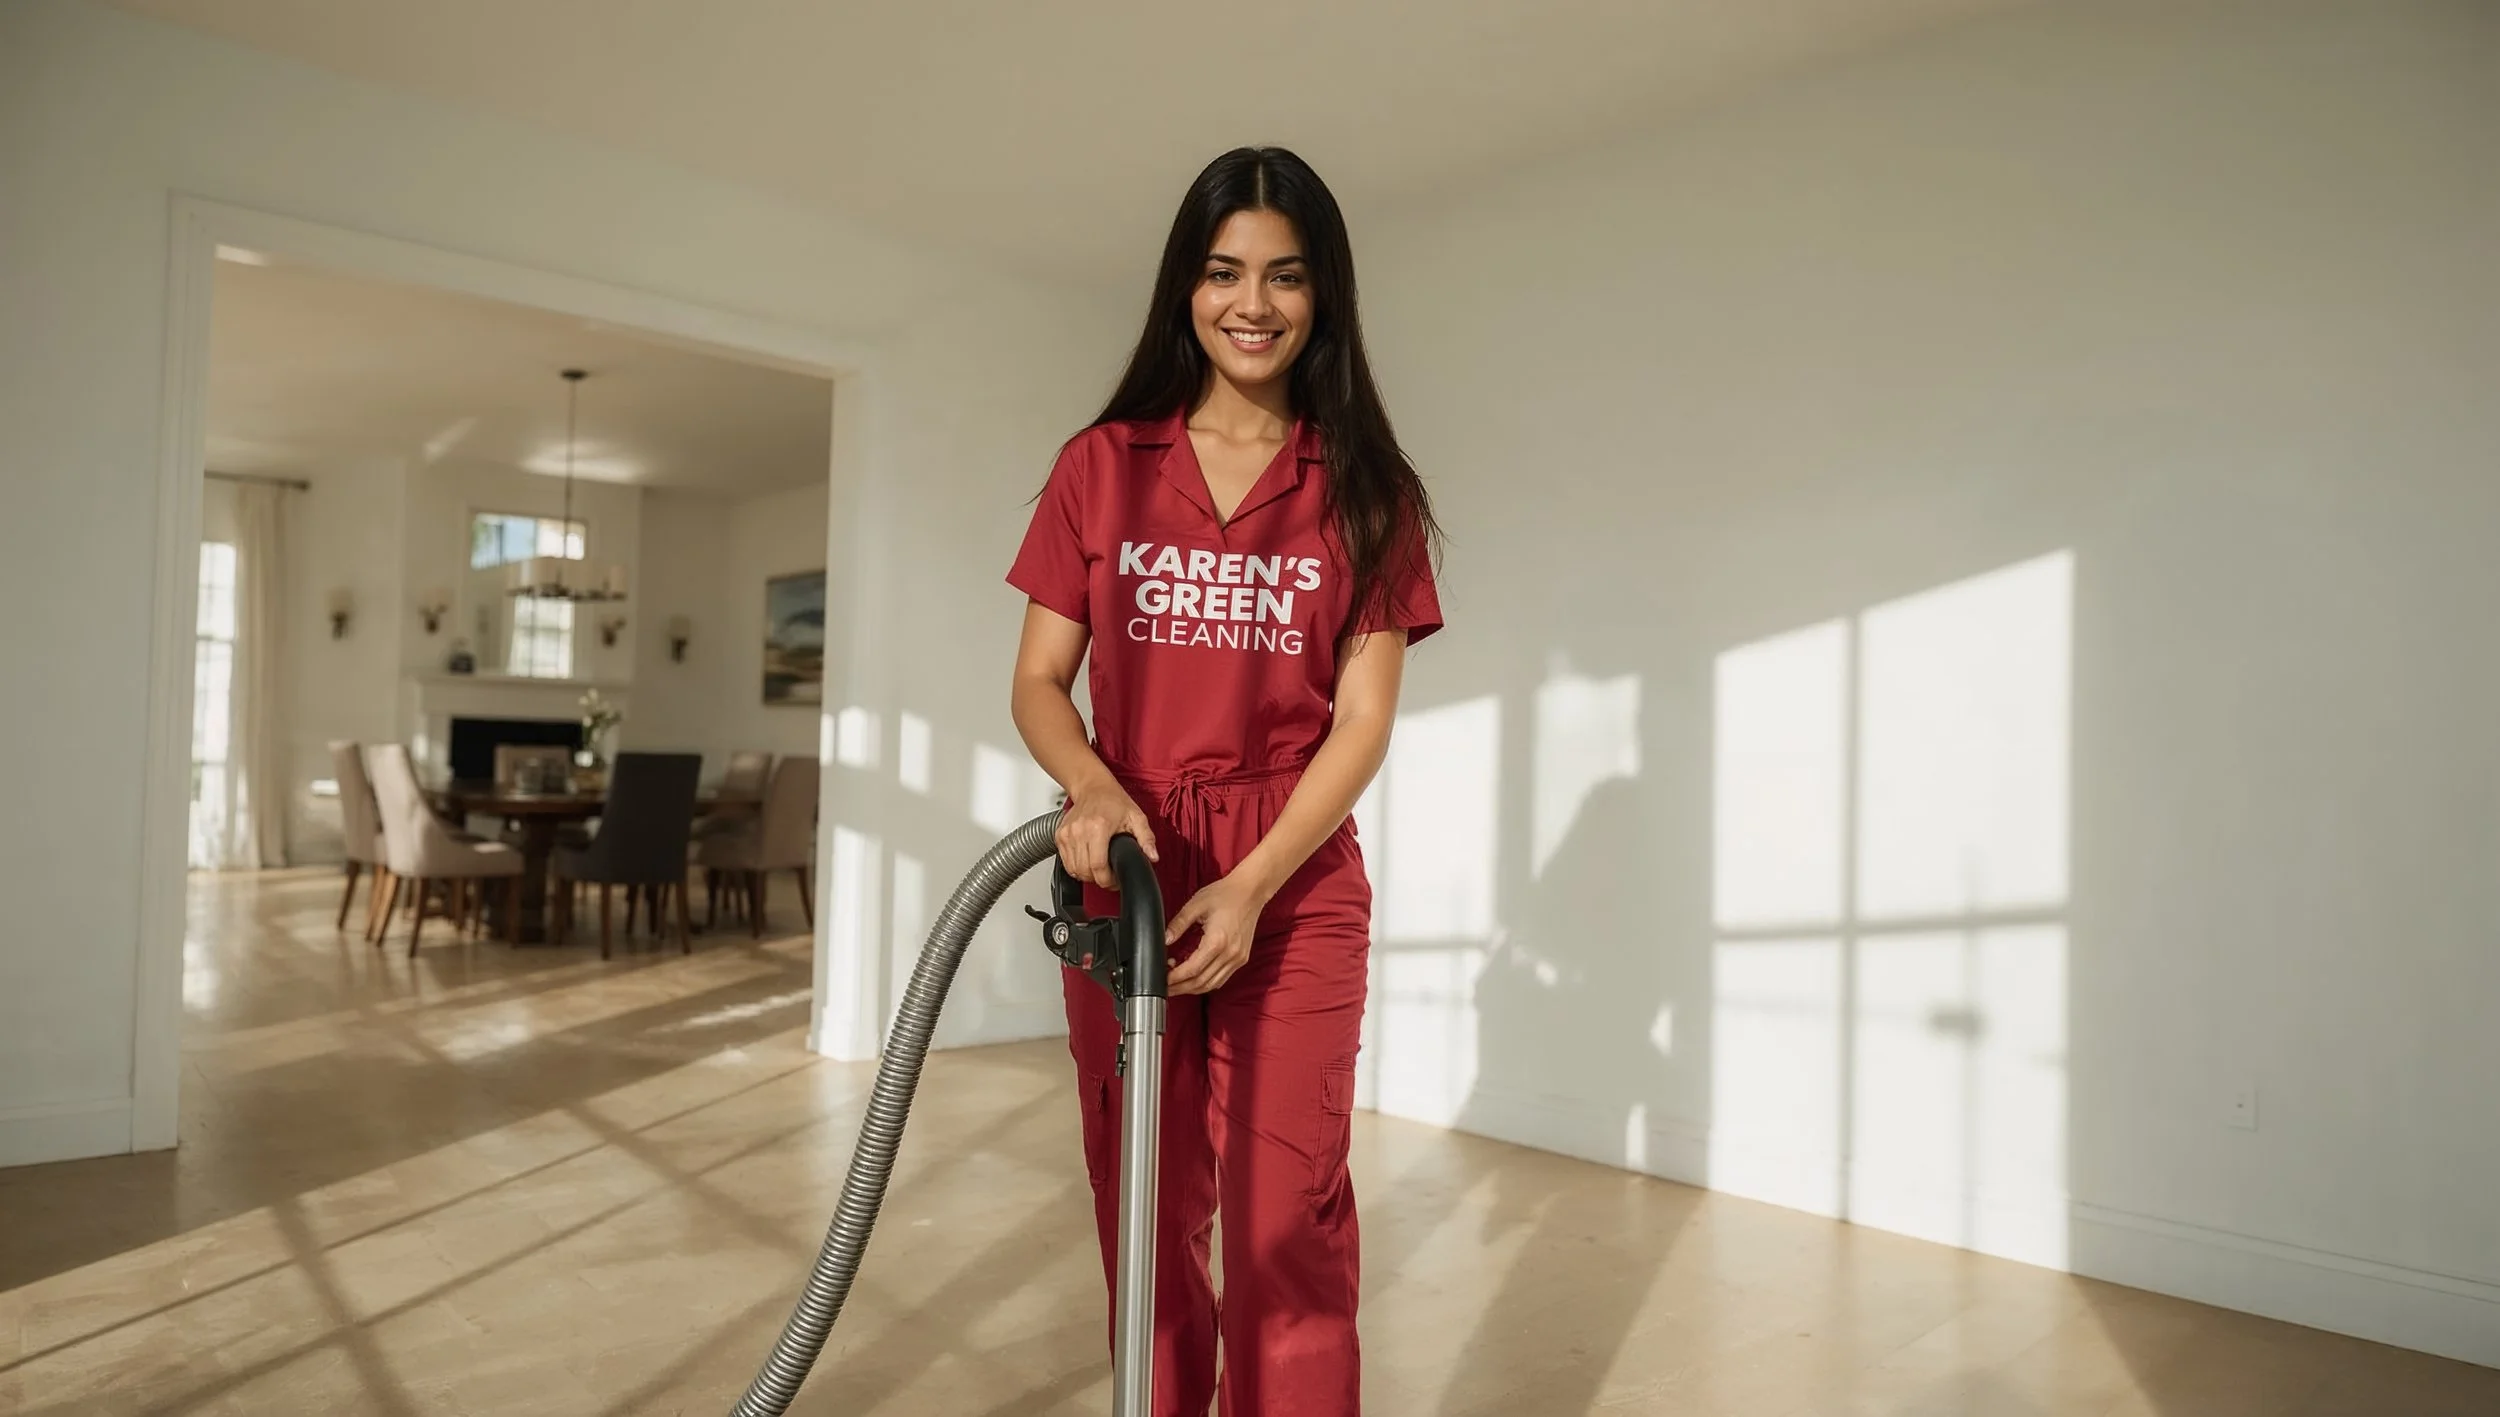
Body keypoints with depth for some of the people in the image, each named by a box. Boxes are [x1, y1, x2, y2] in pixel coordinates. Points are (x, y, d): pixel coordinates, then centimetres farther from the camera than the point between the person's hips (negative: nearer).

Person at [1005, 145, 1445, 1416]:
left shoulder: (1364, 490, 3)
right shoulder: (1101, 466, 6)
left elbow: (1363, 719, -2)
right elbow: (1039, 679, 5)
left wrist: (1250, 887, -14)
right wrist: (1090, 786, -17)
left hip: (1297, 893, -1)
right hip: (1123, 880, 2)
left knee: (1287, 1224, -3)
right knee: (1145, 1210, 12)